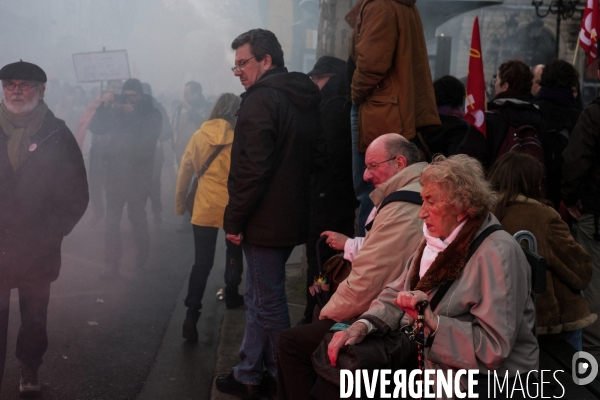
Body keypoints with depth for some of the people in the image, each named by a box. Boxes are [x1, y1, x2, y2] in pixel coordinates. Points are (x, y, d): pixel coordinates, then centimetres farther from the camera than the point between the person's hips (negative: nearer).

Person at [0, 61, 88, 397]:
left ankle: (30, 372, 30)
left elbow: (77, 195, 1)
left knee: (34, 318, 12)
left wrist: (51, 234, -4)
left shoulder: (58, 136, 0)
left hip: (37, 251, -1)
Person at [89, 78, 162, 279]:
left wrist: (133, 114, -19)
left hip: (139, 174, -1)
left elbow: (149, 136, -13)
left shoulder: (152, 114, 4)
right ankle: (112, 265, -2)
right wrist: (104, 106, -14)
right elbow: (96, 128, -2)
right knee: (111, 220, -5)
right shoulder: (116, 111, 8)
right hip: (115, 172, 2)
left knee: (137, 216, 5)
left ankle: (142, 251, 34)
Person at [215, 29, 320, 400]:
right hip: (295, 216, 9)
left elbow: (252, 170, -23)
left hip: (266, 221, -9)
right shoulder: (306, 98, 11)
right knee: (260, 297, 17)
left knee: (267, 300, 4)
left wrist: (234, 219, -13)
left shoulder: (261, 100, -17)